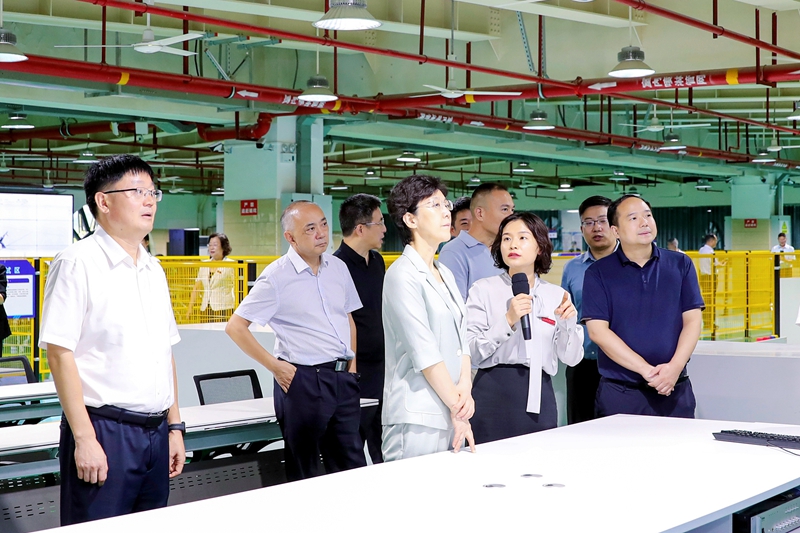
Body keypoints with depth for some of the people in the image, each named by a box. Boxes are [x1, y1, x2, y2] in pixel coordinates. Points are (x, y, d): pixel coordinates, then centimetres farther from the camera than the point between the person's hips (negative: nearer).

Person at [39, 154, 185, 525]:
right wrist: (84, 439, -17)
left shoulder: (154, 270, 14)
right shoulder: (77, 263, -8)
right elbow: (59, 354, -13)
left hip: (155, 432, 7)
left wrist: (174, 426, 16)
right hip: (104, 430, -7)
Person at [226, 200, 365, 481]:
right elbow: (235, 326, -7)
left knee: (354, 467, 9)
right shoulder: (276, 277, -8)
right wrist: (275, 366, -9)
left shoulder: (338, 267, 9)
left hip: (344, 378, 5)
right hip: (302, 380, -5)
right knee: (304, 473, 4)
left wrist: (352, 363, 10)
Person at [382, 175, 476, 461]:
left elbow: (461, 339, 14)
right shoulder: (403, 275, -9)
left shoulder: (445, 274, 18)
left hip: (450, 413, 8)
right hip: (417, 416, -8)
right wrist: (457, 408, -11)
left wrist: (465, 388, -4)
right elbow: (424, 351, -14)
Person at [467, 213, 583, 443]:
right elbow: (472, 352, -8)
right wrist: (509, 320, -17)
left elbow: (571, 358, 8)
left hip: (539, 398, 3)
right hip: (494, 394, -3)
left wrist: (569, 321, -8)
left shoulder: (556, 295, 10)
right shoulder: (483, 290, 1)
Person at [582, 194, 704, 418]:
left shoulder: (681, 265, 7)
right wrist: (646, 370, -15)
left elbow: (692, 320, 3)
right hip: (619, 393, -1)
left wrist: (675, 367, -14)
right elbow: (598, 331, -7)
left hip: (675, 391, 2)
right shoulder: (598, 273, 1)